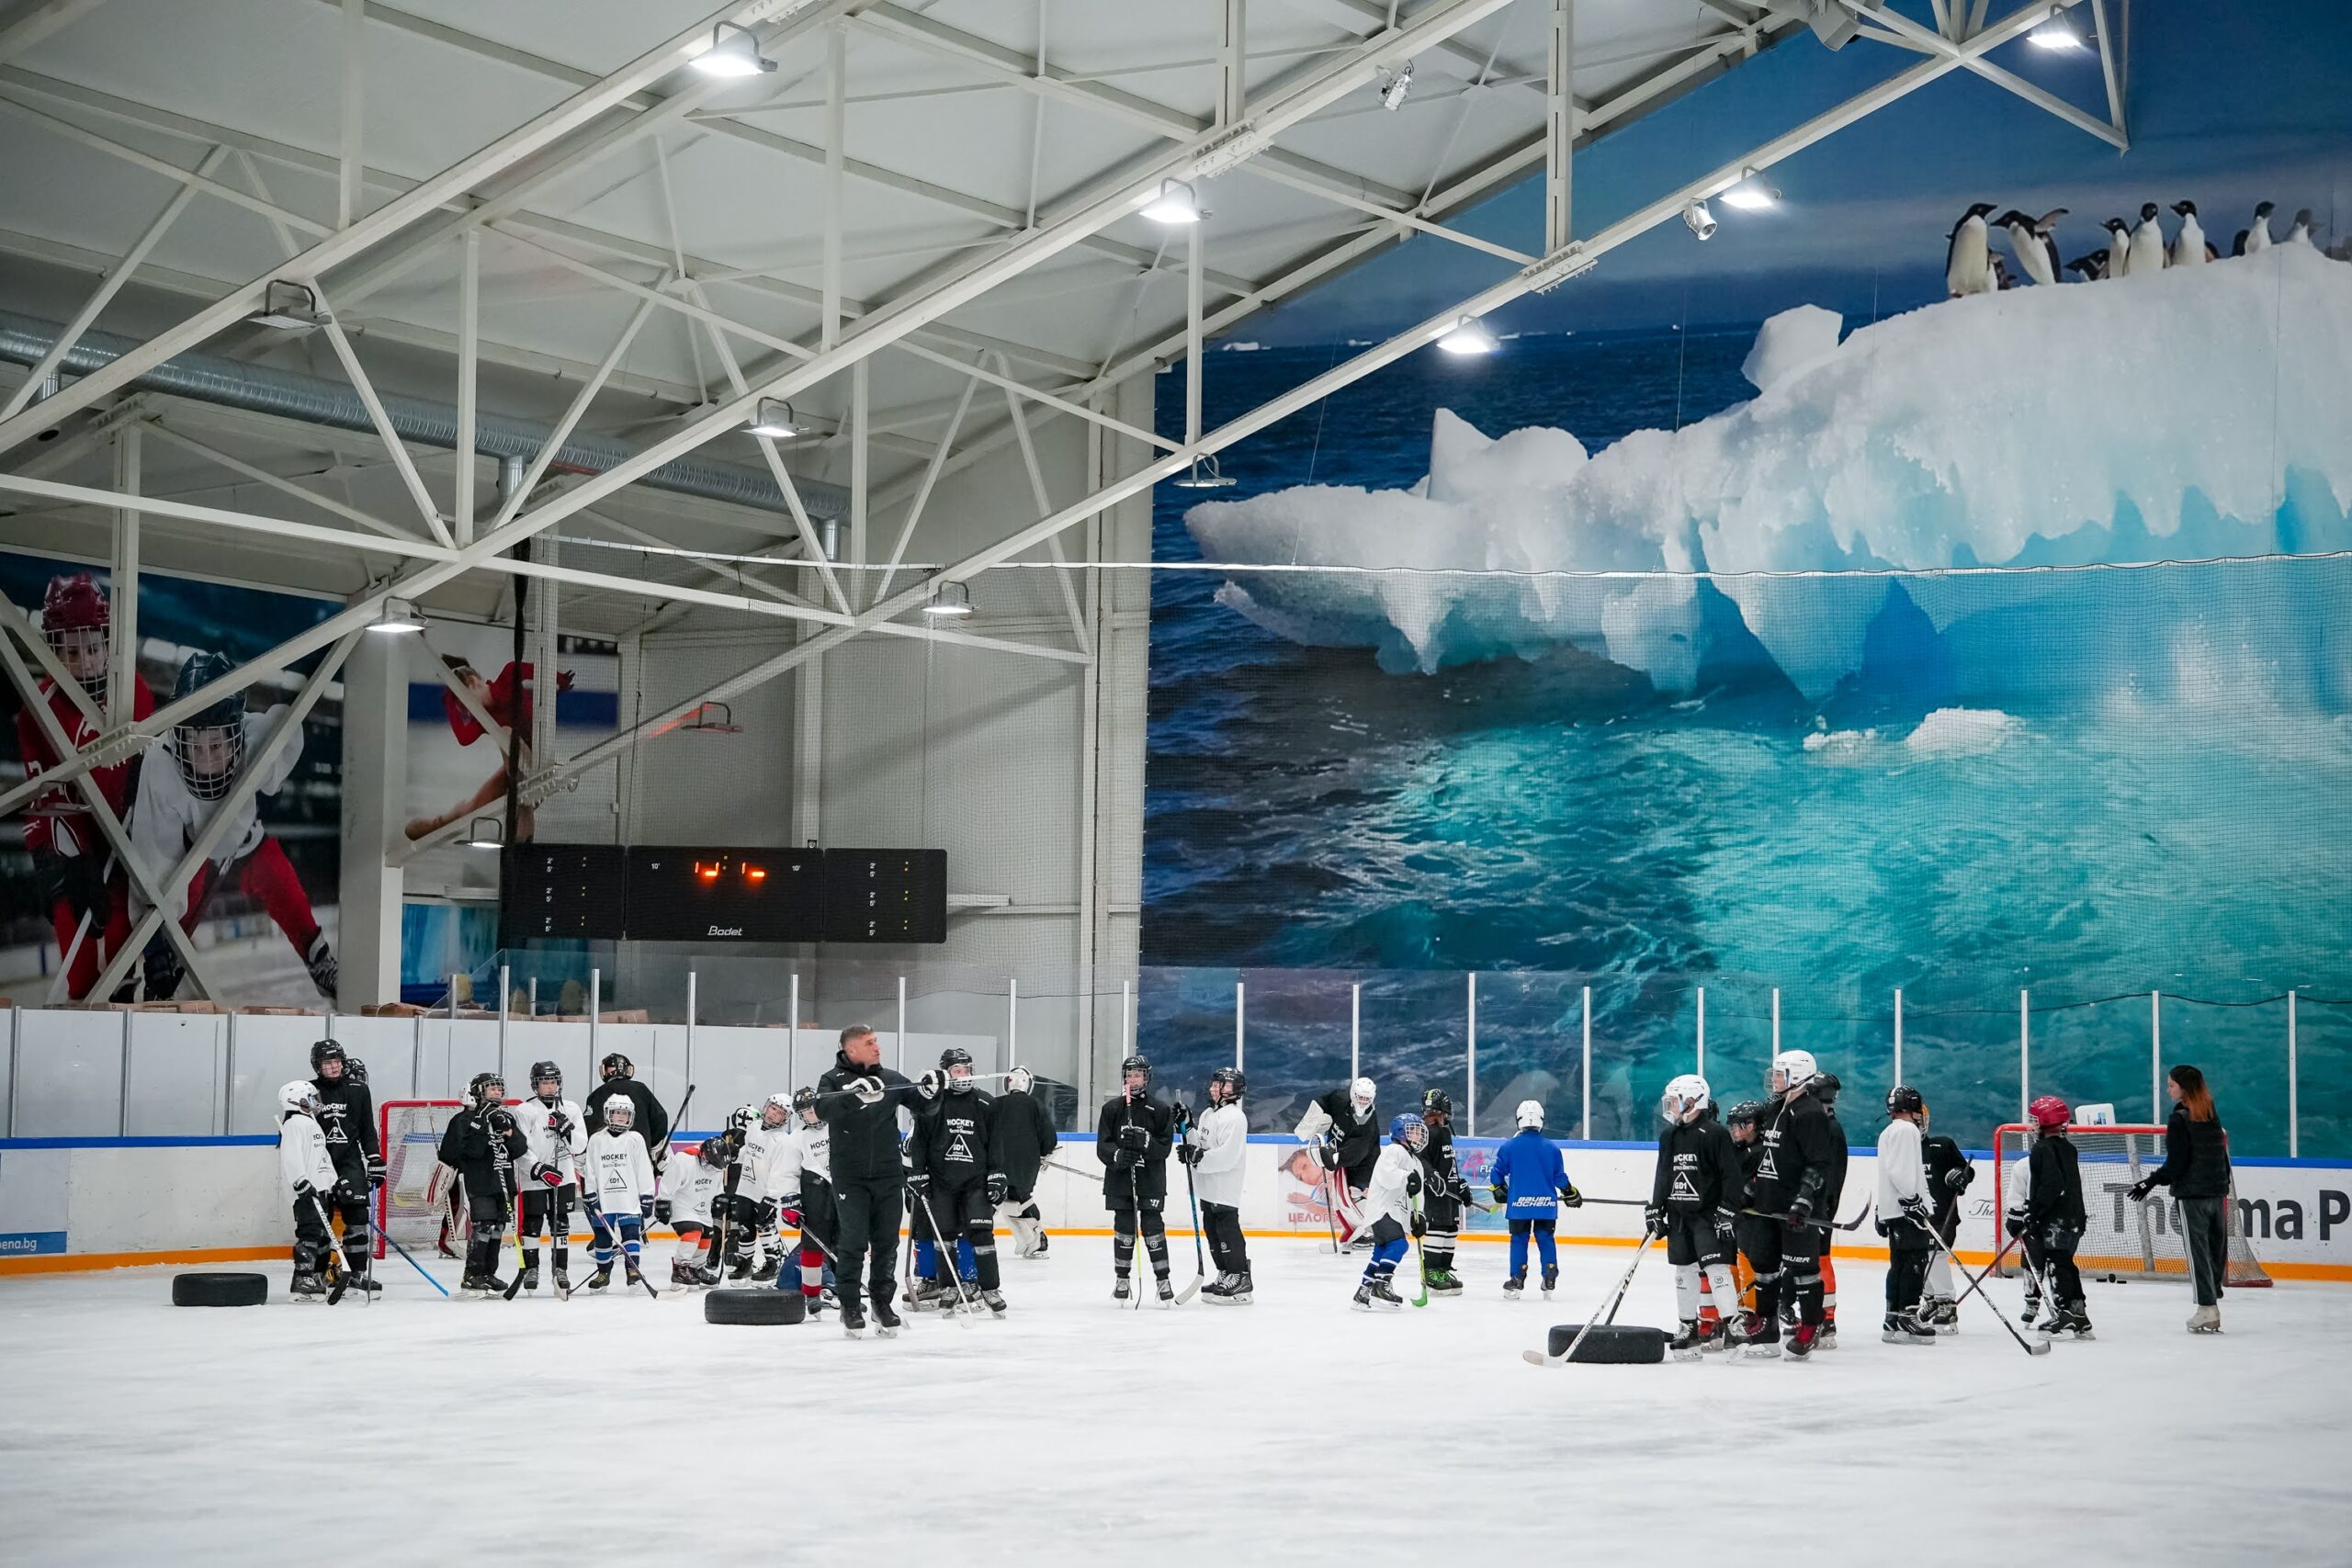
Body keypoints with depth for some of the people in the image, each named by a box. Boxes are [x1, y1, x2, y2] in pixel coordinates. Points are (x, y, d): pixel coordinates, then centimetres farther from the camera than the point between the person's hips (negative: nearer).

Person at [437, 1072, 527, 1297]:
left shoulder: (506, 1118, 14)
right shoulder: (465, 1119, -6)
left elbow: (520, 1150, 5)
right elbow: (472, 1150, -18)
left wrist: (508, 1131, -11)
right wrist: (482, 1127, -23)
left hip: (500, 1184, 7)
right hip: (478, 1183, -7)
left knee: (497, 1228, 10)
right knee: (482, 1227, -14)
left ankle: (488, 1274, 19)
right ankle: (471, 1277, -10)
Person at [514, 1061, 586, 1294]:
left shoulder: (571, 1109, 6)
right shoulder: (525, 1111, -5)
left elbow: (581, 1146, 1)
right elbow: (521, 1149, -9)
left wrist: (567, 1129, -16)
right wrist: (540, 1169, -19)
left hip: (564, 1177, 2)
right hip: (534, 1179, -2)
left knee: (560, 1224, 4)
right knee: (531, 1224, 0)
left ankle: (561, 1270, 11)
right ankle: (531, 1268, 13)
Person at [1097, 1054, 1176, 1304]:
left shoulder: (1159, 1110, 1)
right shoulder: (1111, 1108, 5)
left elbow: (1164, 1147, -4)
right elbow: (1102, 1146, -1)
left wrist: (1145, 1142, -22)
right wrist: (1117, 1155, -21)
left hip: (1151, 1180, -1)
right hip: (1119, 1180, 1)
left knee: (1152, 1227, -5)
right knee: (1123, 1229, 3)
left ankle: (1163, 1280, 2)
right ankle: (1121, 1280, 14)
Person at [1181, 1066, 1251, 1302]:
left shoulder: (1234, 1117, -15)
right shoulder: (1208, 1114, 16)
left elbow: (1227, 1156, -22)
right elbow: (1200, 1145, 18)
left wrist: (1198, 1157, -21)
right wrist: (1187, 1128, 6)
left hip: (1225, 1190, -10)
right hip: (1208, 1188, 10)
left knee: (1228, 1233, -10)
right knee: (1213, 1231, 14)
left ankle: (1240, 1282, -7)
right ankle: (1225, 1277, 23)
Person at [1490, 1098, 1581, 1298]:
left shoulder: (1509, 1146, -5)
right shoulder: (1551, 1147, -1)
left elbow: (1497, 1173, 0)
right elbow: (1559, 1176, 2)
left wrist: (1499, 1191, 18)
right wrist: (1570, 1193, 17)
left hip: (1518, 1203, -1)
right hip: (1546, 1203, 1)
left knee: (1519, 1240, 6)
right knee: (1545, 1238, 10)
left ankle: (1517, 1280, 3)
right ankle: (1549, 1279, 3)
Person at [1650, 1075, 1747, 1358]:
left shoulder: (1716, 1133, -11)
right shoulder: (1669, 1137, 11)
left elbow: (1731, 1176, -13)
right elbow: (1662, 1177, 17)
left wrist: (1727, 1211, -18)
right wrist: (1655, 1210, 11)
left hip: (1709, 1215, -7)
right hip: (1678, 1215, 7)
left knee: (1715, 1266, -15)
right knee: (1683, 1270, 8)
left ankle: (1732, 1325, -13)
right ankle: (1689, 1328, 15)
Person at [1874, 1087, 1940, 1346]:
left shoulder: (1888, 1133, 23)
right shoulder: (1906, 1130, -9)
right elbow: (1900, 1170, -20)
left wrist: (1883, 1215, 26)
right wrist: (1912, 1199, -21)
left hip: (1892, 1212, 10)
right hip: (1906, 1209, -10)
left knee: (1900, 1264, 12)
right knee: (1915, 1261, -11)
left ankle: (1893, 1320, 14)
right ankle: (1908, 1317, -15)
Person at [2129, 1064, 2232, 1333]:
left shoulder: (2179, 1120, -13)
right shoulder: (2212, 1116, 9)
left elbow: (2175, 1163, -15)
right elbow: (2222, 1156, 14)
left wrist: (2151, 1182, -8)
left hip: (2191, 1193, -7)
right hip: (2217, 1191, 7)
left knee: (2198, 1250, -3)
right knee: (2214, 1247, 10)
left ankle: (2207, 1308, -5)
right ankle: (2213, 1304, 13)